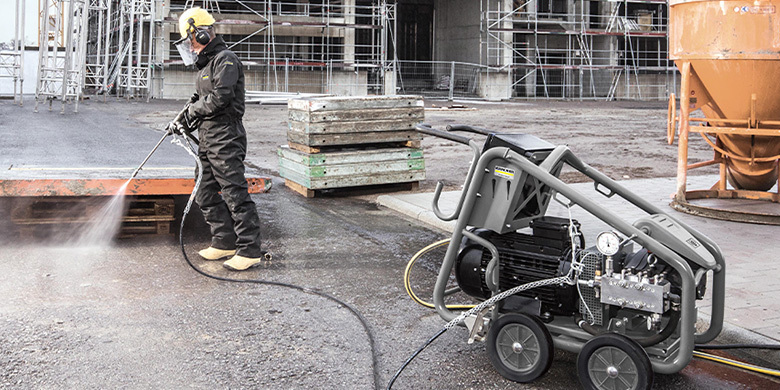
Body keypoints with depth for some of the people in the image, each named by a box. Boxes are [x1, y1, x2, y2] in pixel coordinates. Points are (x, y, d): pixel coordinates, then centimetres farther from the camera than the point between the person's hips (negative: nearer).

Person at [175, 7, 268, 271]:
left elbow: (220, 97, -22)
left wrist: (195, 109, -7)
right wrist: (186, 120, 11)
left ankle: (251, 250, -5)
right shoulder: (206, 64, 20)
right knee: (206, 195, 13)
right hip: (208, 140, 10)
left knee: (235, 194, -9)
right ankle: (225, 242, 24)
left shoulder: (225, 60, -11)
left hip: (226, 139, -10)